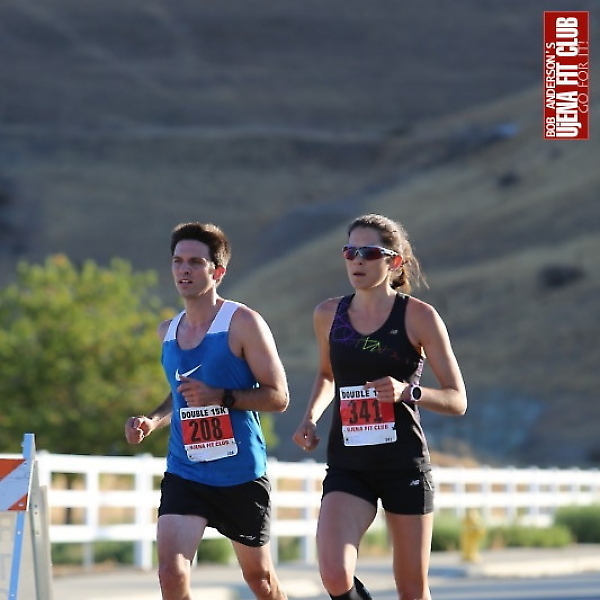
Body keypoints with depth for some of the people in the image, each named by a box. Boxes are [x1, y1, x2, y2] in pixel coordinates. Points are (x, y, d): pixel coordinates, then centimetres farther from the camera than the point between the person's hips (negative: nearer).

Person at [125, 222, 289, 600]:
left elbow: (278, 397, -12)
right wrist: (152, 421, 6)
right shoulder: (168, 331, 9)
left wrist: (221, 397, -25)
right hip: (184, 473, 4)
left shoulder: (243, 323, -9)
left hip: (242, 474, -4)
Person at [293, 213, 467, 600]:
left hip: (405, 463, -2)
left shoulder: (419, 317, -4)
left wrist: (407, 392, -21)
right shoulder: (329, 315, 7)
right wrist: (310, 418, 9)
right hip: (348, 465, 2)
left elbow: (457, 401, -3)